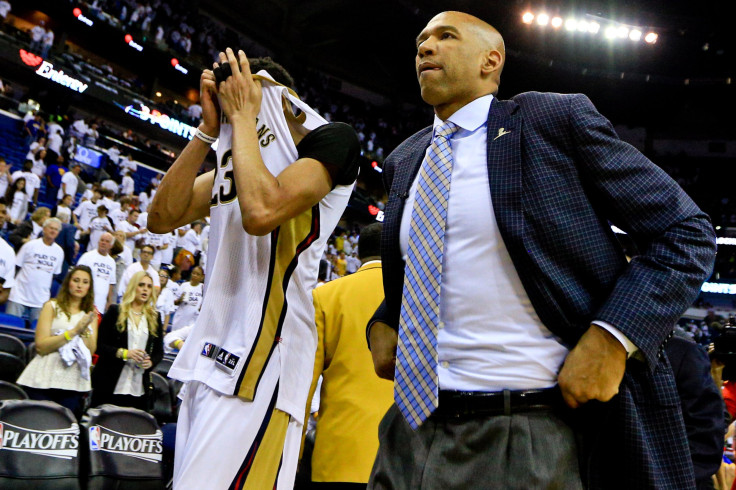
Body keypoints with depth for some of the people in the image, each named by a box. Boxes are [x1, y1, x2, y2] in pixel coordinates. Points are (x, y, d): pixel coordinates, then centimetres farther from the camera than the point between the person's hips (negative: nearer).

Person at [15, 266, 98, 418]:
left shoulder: (90, 314, 13)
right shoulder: (52, 307, 4)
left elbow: (91, 350, 2)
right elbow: (41, 346, -8)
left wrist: (85, 329, -12)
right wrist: (74, 330, -10)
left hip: (74, 384, 2)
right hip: (44, 382, -2)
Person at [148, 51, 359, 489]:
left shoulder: (330, 139, -4)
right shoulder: (239, 155, 22)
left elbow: (261, 212, -21)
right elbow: (162, 218, 12)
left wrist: (243, 117, -8)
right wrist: (209, 130, 8)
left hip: (264, 347, -9)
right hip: (212, 347, 9)